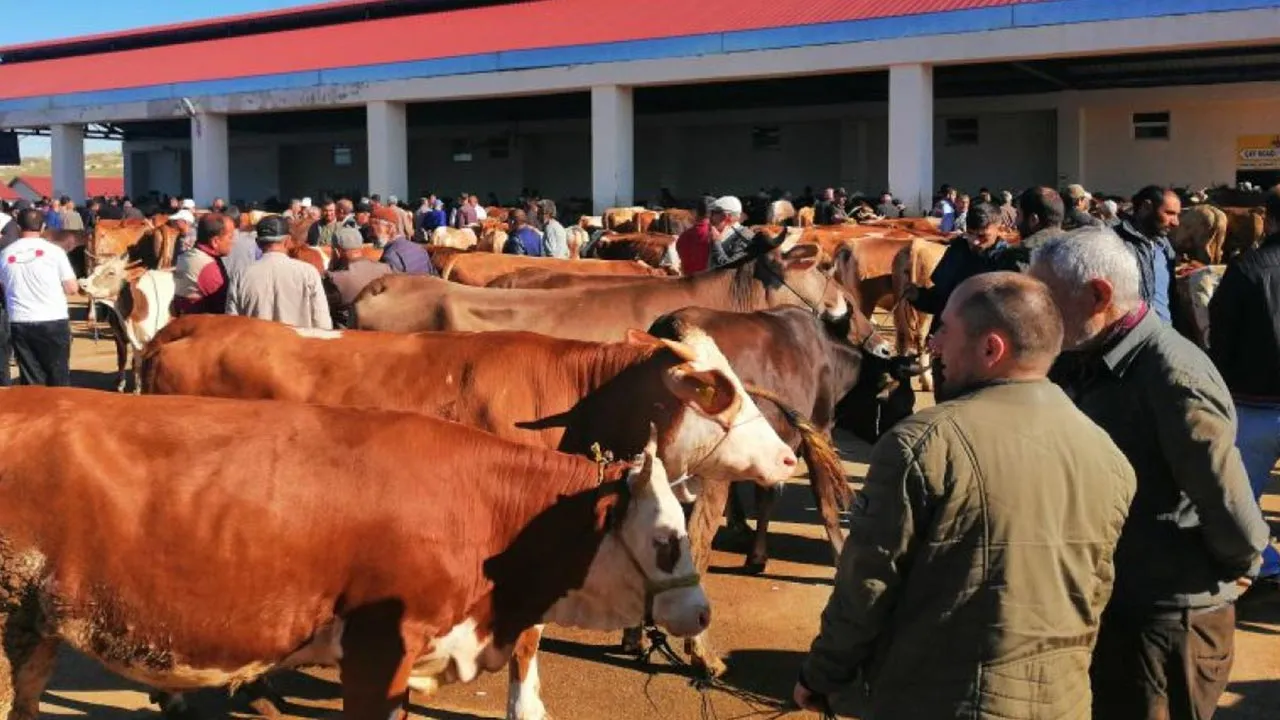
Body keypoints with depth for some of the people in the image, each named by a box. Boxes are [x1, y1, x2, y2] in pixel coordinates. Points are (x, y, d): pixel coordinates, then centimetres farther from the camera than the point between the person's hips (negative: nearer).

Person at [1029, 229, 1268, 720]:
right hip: (1105, 607, 8)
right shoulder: (1093, 363, 3)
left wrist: (1230, 573, -5)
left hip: (1165, 624, -8)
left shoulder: (1171, 375, -25)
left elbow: (1235, 519, -23)